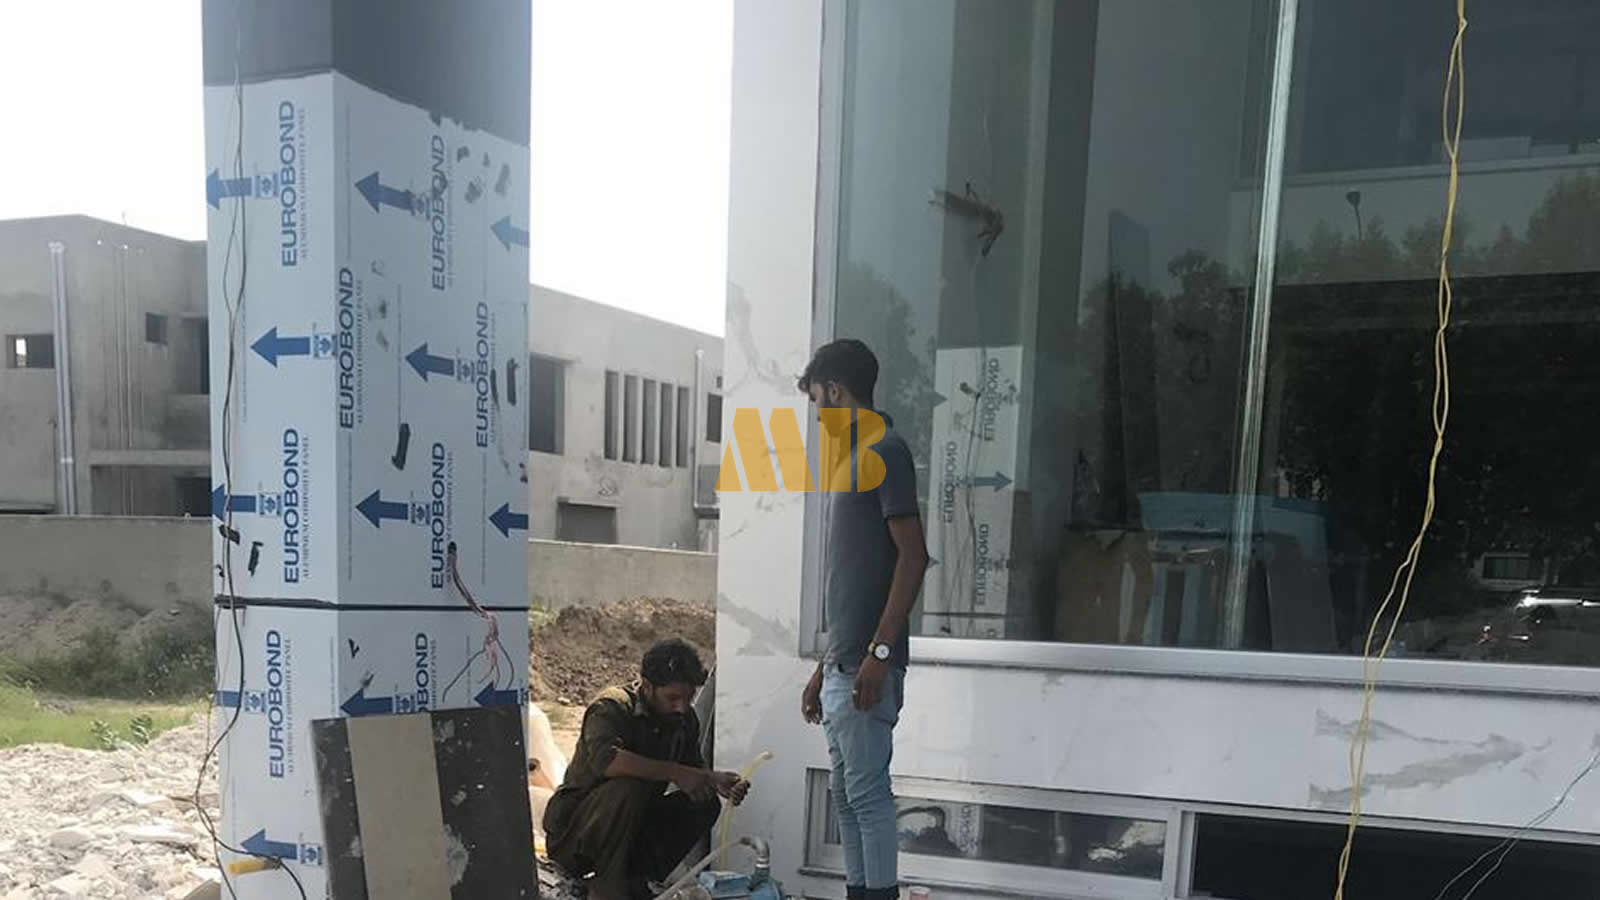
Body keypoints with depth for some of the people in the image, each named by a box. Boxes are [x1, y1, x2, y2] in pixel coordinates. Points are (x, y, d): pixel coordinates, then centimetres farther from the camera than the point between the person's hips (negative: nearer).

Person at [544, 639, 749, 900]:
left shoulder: (685, 718, -1)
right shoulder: (612, 707, -22)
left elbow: (693, 768, 9)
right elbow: (604, 758, -41)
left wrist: (714, 780, -15)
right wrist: (675, 772, -41)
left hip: (633, 825, 7)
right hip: (573, 830, -6)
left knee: (705, 804, -13)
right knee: (629, 786, -35)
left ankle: (636, 878, -3)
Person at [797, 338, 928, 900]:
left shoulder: (884, 450, -9)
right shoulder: (855, 458, 19)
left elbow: (913, 555, -17)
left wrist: (880, 651, -22)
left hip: (866, 663, -10)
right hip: (842, 663, 10)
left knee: (867, 791, -5)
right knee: (846, 793, 13)